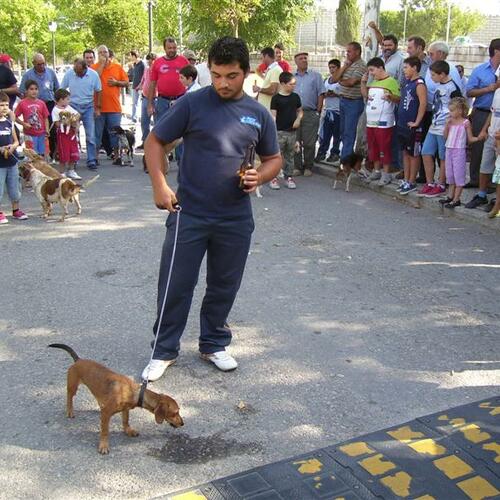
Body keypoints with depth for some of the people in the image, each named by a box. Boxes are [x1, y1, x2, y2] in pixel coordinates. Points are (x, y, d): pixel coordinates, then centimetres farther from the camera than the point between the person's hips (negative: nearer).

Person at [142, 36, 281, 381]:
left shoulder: (258, 114, 4)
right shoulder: (193, 104, -5)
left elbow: (274, 158, 15)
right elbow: (155, 142, 0)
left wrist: (260, 177, -7)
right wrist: (160, 185, -12)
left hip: (236, 219, 3)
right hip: (189, 214, -2)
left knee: (224, 287, 14)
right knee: (176, 285, 3)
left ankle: (214, 344, 34)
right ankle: (165, 350, 22)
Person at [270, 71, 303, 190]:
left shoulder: (295, 97, 8)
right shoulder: (276, 98, -6)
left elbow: (300, 111, 19)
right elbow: (273, 116, -7)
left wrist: (298, 119, -3)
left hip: (292, 131, 4)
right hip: (280, 131, -4)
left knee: (290, 156, 11)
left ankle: (289, 177, 19)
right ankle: (273, 177, 4)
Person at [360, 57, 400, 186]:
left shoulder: (391, 81, -10)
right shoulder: (373, 82, 15)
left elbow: (399, 99, -14)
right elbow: (365, 95, 24)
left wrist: (390, 96, -34)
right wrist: (363, 82, 12)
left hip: (384, 123, -8)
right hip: (371, 121, 8)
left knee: (384, 148, -3)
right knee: (373, 148, 13)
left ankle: (386, 174, 5)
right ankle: (376, 171, 24)